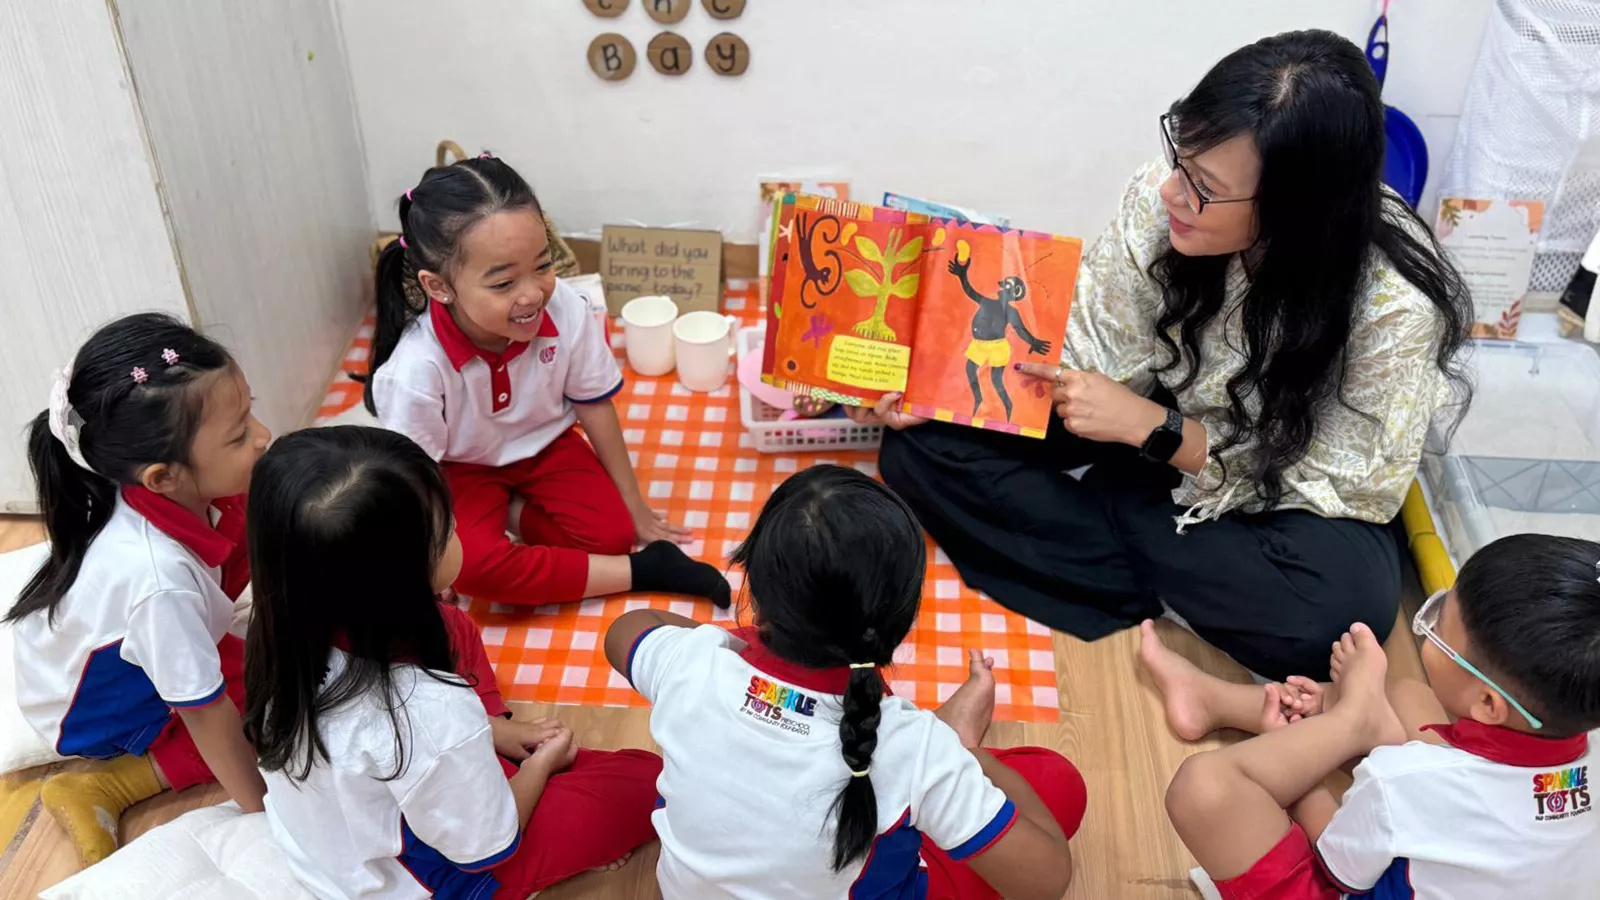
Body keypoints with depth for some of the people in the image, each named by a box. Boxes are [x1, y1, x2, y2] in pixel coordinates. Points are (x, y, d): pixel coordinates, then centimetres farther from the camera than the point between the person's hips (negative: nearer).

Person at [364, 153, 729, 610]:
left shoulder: (566, 311, -29)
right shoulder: (417, 369, -37)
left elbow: (594, 404, -10)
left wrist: (634, 505, -1)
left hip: (544, 443, 2)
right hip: (462, 469, -2)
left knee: (611, 532, -18)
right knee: (471, 563, -28)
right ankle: (640, 571, -15)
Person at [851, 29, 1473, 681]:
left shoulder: (1394, 302, -30)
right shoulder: (1164, 198, -23)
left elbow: (1347, 484, -22)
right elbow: (1091, 356, -13)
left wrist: (1151, 427, -31)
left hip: (1287, 498, -2)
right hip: (1148, 425, 3)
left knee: (1347, 601, -37)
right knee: (927, 444, -16)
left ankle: (1094, 508, -12)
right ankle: (1172, 587, -13)